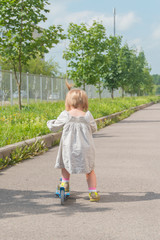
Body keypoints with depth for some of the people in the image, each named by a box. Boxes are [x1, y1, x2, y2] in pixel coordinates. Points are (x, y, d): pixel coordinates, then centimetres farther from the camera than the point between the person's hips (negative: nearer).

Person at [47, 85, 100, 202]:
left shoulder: (65, 115, -8)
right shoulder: (87, 116, -5)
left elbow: (54, 127, 5)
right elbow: (94, 129, 11)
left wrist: (50, 122, 28)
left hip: (69, 148, -1)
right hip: (86, 149, 1)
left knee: (65, 164, 29)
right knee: (90, 170, 16)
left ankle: (65, 184, 34)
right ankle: (93, 192, 11)